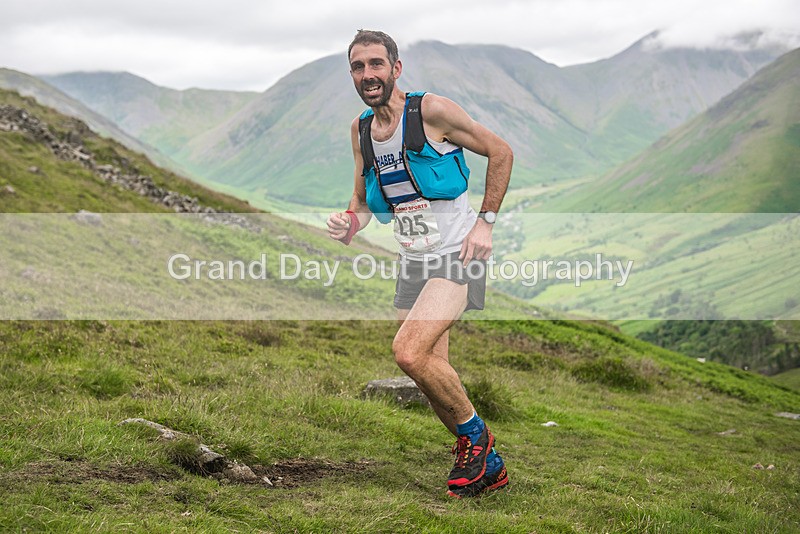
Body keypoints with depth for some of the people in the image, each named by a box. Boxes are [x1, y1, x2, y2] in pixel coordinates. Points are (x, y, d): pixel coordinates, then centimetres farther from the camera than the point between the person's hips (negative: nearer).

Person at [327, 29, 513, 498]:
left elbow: (501, 152, -4)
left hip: (458, 255, -7)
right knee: (435, 376, 8)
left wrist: (485, 222, -8)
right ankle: (488, 466, 26)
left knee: (410, 353, -24)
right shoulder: (360, 129, 7)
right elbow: (364, 202, 16)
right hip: (414, 260, 7)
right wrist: (350, 225, -7)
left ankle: (474, 433, 0)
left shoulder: (432, 110, -13)